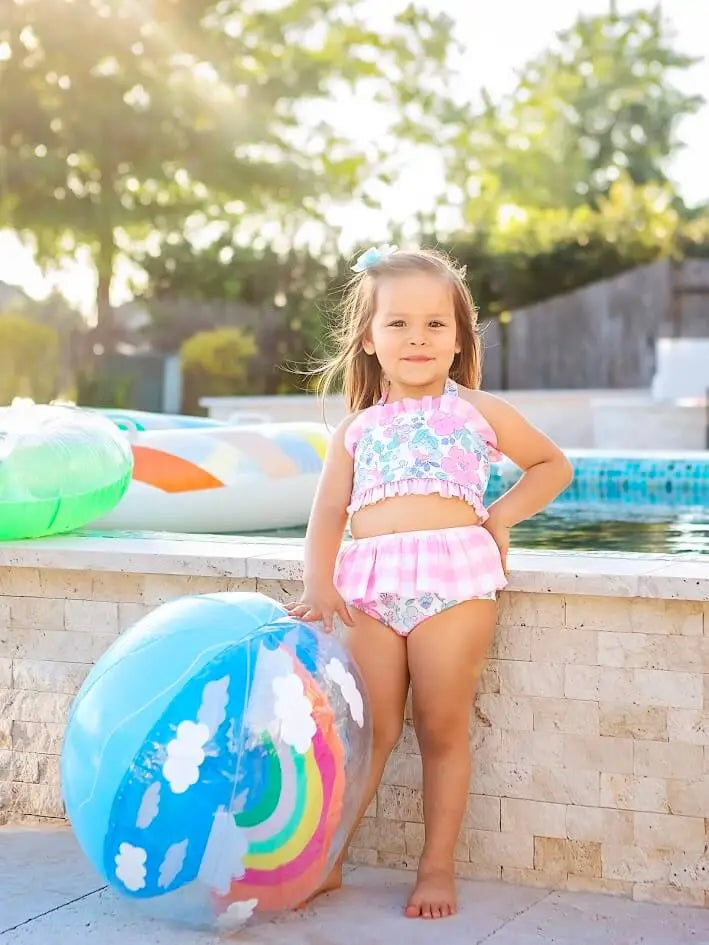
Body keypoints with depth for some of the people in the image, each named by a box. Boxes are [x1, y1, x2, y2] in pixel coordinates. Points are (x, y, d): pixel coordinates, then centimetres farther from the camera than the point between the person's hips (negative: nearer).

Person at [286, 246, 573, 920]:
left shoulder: (478, 411, 14)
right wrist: (318, 584, -10)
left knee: (442, 729, 1)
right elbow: (328, 513, 7)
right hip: (369, 584, 2)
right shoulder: (356, 430, 17)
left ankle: (438, 866, 12)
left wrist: (502, 514, 8)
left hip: (454, 578, -1)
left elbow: (553, 466, 24)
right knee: (370, 729, 0)